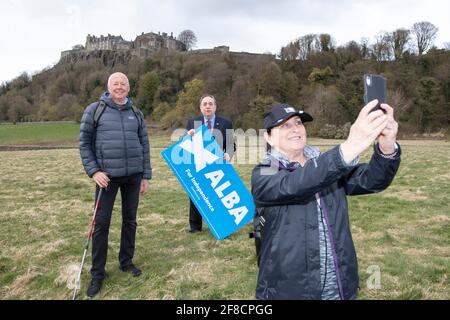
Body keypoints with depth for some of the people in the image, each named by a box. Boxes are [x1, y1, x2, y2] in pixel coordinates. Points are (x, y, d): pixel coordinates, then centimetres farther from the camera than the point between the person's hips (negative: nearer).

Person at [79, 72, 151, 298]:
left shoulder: (136, 113, 9)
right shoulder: (95, 110, 1)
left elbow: (144, 145, 11)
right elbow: (84, 143, 1)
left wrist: (146, 176, 8)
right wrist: (93, 171, -10)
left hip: (133, 176, 3)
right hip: (107, 175, -3)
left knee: (130, 220, 11)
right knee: (101, 223, 1)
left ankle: (126, 262, 29)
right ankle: (97, 273, 14)